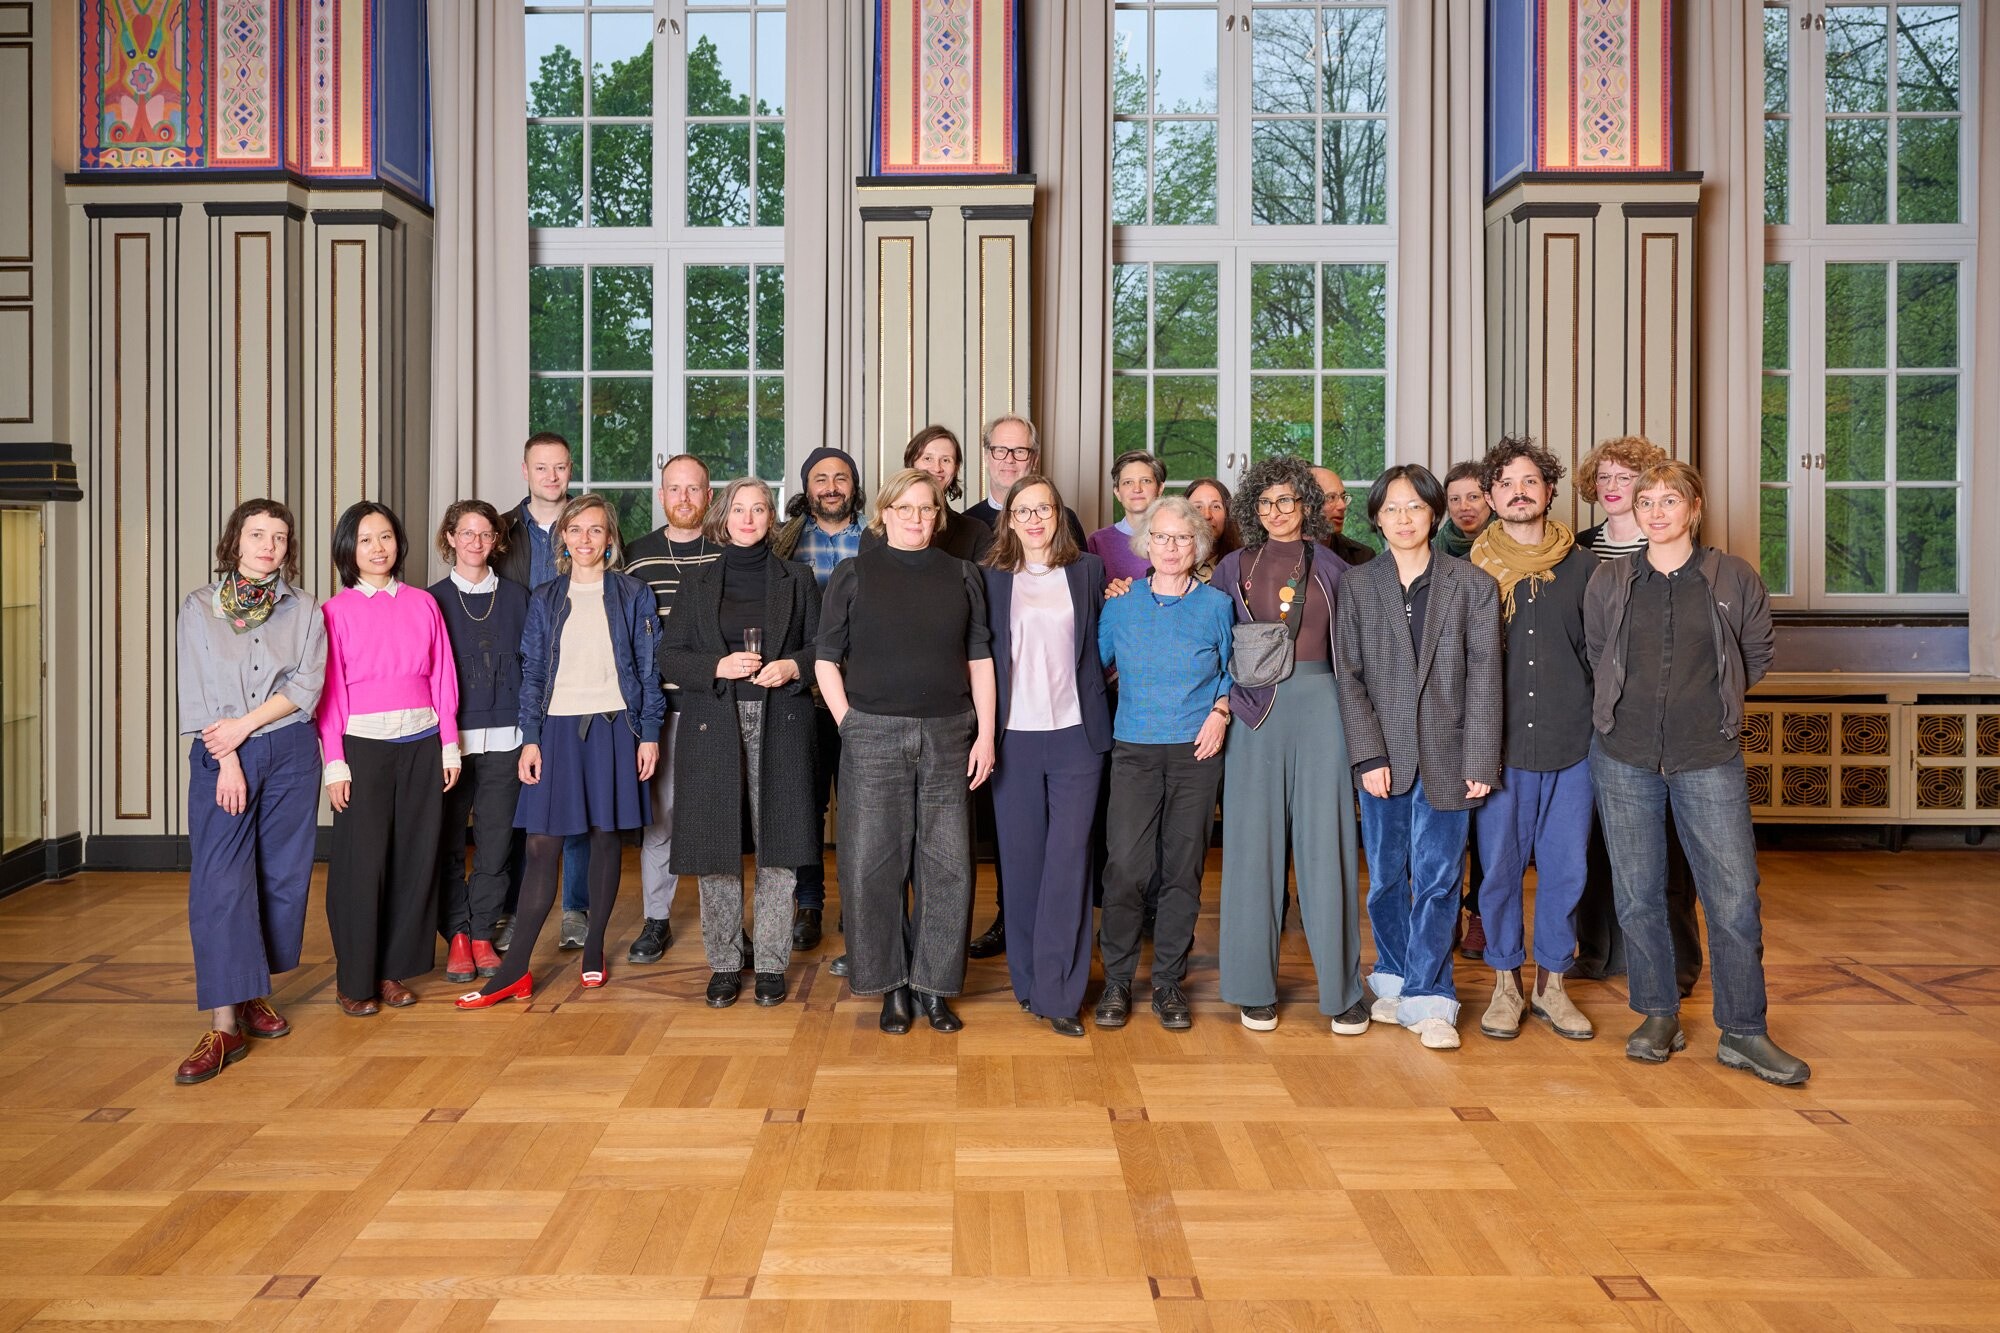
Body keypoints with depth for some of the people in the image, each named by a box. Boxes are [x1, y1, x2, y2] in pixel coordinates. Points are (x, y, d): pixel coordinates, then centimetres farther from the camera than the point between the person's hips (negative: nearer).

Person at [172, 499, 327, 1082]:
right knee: (219, 882, -9)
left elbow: (306, 687, -2)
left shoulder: (304, 611, 8)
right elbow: (197, 692, -2)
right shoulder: (199, 609, 5)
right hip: (220, 757, -2)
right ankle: (224, 1025, -10)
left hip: (290, 755, 2)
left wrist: (245, 725, -12)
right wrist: (228, 758, -10)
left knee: (283, 877, 4)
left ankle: (253, 992, 21)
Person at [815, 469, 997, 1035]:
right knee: (872, 862, 1)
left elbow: (979, 658, 8)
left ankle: (933, 983, 16)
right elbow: (826, 659, 4)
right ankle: (892, 986, 14)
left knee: (946, 863, 3)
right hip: (873, 735, -1)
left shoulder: (961, 575, 9)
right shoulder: (854, 574, 4)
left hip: (948, 736, 2)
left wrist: (986, 733, 1)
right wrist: (848, 723, -5)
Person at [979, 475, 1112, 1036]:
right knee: (1020, 859, 6)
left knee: (1068, 859, -4)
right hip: (1013, 735, 0)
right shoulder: (990, 577, 7)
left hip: (1076, 735, 0)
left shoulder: (1089, 571, 9)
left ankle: (1059, 994, 1)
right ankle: (1028, 983, 18)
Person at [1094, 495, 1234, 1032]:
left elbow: (1231, 672, 13)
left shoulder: (1216, 604, 3)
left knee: (1183, 868, 5)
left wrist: (1220, 712, -2)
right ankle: (1116, 979, 9)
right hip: (1134, 749, 0)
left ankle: (1169, 983, 17)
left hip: (1197, 751, 0)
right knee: (1126, 867, -8)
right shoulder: (1121, 604, 4)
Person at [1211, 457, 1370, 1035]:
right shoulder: (1233, 568, 9)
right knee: (1253, 843, 2)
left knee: (1326, 844, 0)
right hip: (1254, 710, 0)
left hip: (1319, 706, 0)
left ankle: (1341, 989, 9)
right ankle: (1255, 987, 11)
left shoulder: (1332, 570, 9)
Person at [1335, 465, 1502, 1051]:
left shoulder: (1474, 585, 4)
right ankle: (1395, 978, 25)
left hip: (1445, 757, -1)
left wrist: (1479, 761, -5)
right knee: (1386, 877, 9)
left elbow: (1483, 678, 1)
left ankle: (1427, 997, 9)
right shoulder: (1356, 585, 5)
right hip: (1383, 756, 1)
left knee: (1437, 881, 1)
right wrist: (1370, 754, -7)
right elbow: (1349, 677, 2)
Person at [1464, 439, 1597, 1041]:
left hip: (1570, 743, 1)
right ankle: (1506, 983, 17)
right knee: (1499, 865, 3)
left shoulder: (1582, 566, 7)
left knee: (1565, 866, 5)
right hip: (1496, 744, -1)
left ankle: (1552, 983, 19)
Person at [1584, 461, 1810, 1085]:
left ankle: (1743, 1032, 10)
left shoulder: (1735, 579, 1)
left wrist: (1711, 701, 12)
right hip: (1624, 757, 1)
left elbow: (1756, 652, 14)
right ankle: (1659, 1016, 22)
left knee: (1734, 896, -4)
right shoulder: (1608, 581, 4)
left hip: (1708, 759, -1)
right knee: (1637, 894, 7)